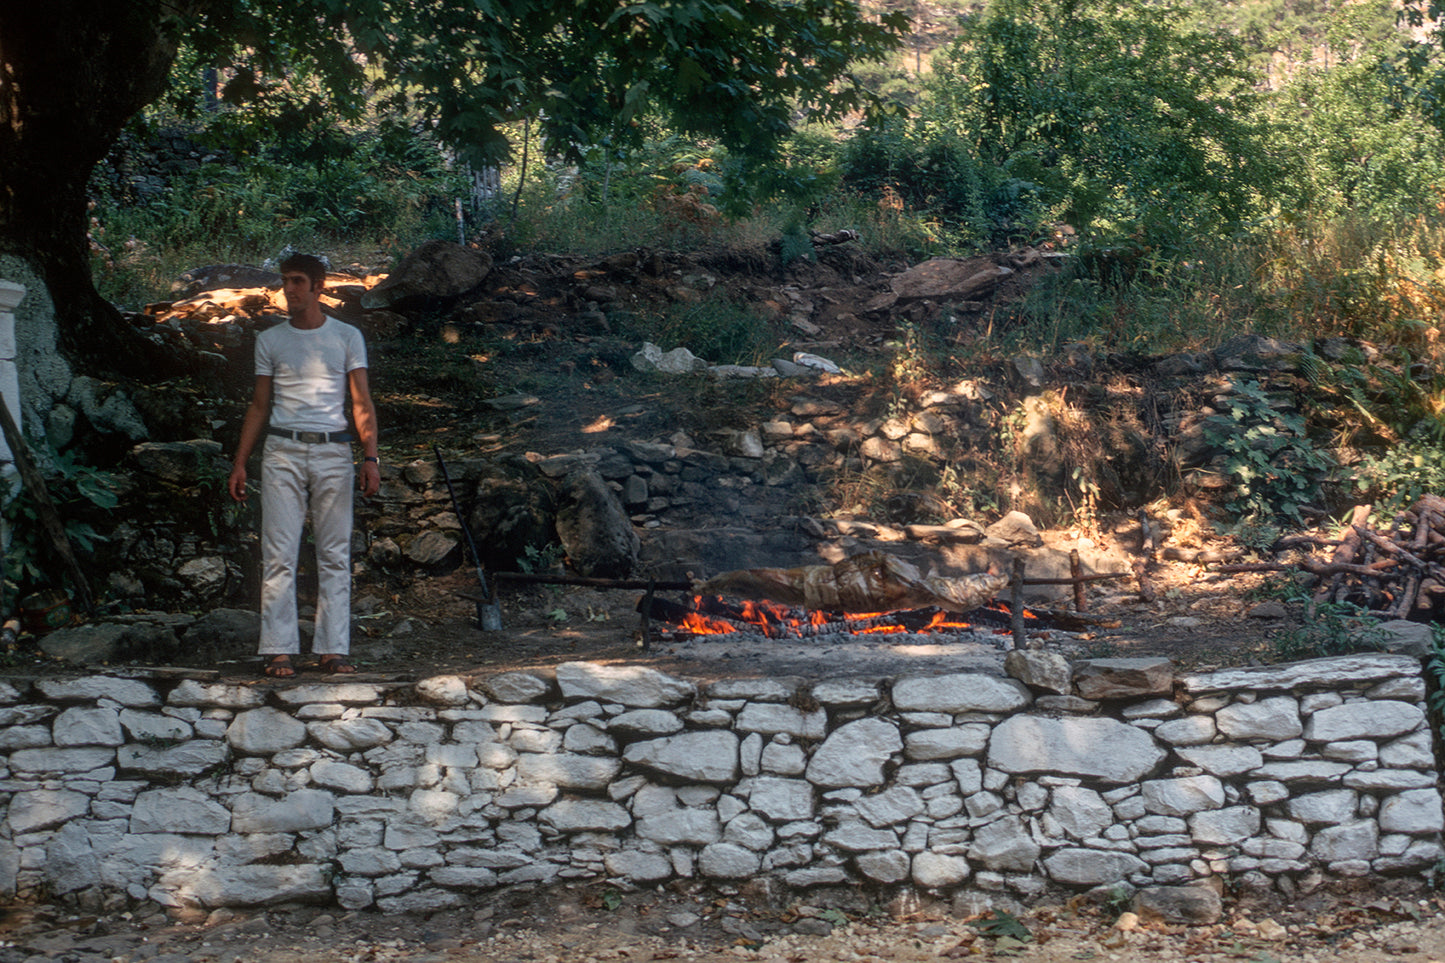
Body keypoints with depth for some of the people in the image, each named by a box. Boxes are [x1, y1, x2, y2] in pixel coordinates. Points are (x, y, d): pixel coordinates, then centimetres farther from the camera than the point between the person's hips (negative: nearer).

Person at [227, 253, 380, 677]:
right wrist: (240, 462, 9)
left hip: (333, 452, 0)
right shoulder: (269, 340, 11)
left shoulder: (347, 337, 8)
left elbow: (362, 403, 4)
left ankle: (333, 648, 3)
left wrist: (370, 457, -8)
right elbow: (259, 407, 15)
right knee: (279, 554, -5)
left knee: (335, 555, 0)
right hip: (282, 451, 1)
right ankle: (279, 650, -3)